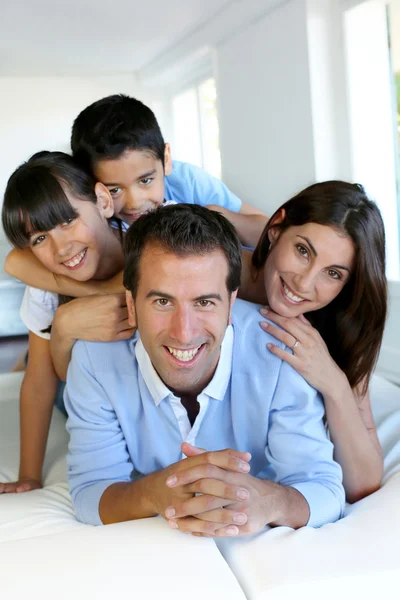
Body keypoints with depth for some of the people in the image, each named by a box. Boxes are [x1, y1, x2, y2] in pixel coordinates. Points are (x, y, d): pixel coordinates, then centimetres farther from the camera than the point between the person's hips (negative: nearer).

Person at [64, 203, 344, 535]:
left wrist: (268, 501, -45)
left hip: (261, 547, 0)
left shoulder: (278, 349, -24)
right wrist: (154, 493, -41)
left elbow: (326, 494, -21)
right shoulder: (95, 358, -21)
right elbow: (89, 494, -18)